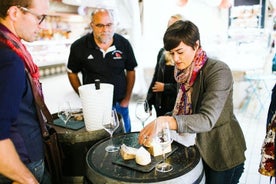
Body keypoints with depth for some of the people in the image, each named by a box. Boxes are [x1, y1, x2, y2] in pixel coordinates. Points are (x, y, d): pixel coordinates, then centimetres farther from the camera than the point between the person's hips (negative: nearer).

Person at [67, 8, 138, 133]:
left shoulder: (124, 44, -7)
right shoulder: (79, 47, -10)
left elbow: (130, 71, 4)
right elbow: (72, 73, 3)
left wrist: (127, 99, 1)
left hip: (119, 103, 2)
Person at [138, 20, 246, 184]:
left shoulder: (218, 71, -24)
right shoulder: (186, 72, -2)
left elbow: (207, 120, -35)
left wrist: (164, 122, -46)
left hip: (225, 155, -6)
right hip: (201, 149, 6)